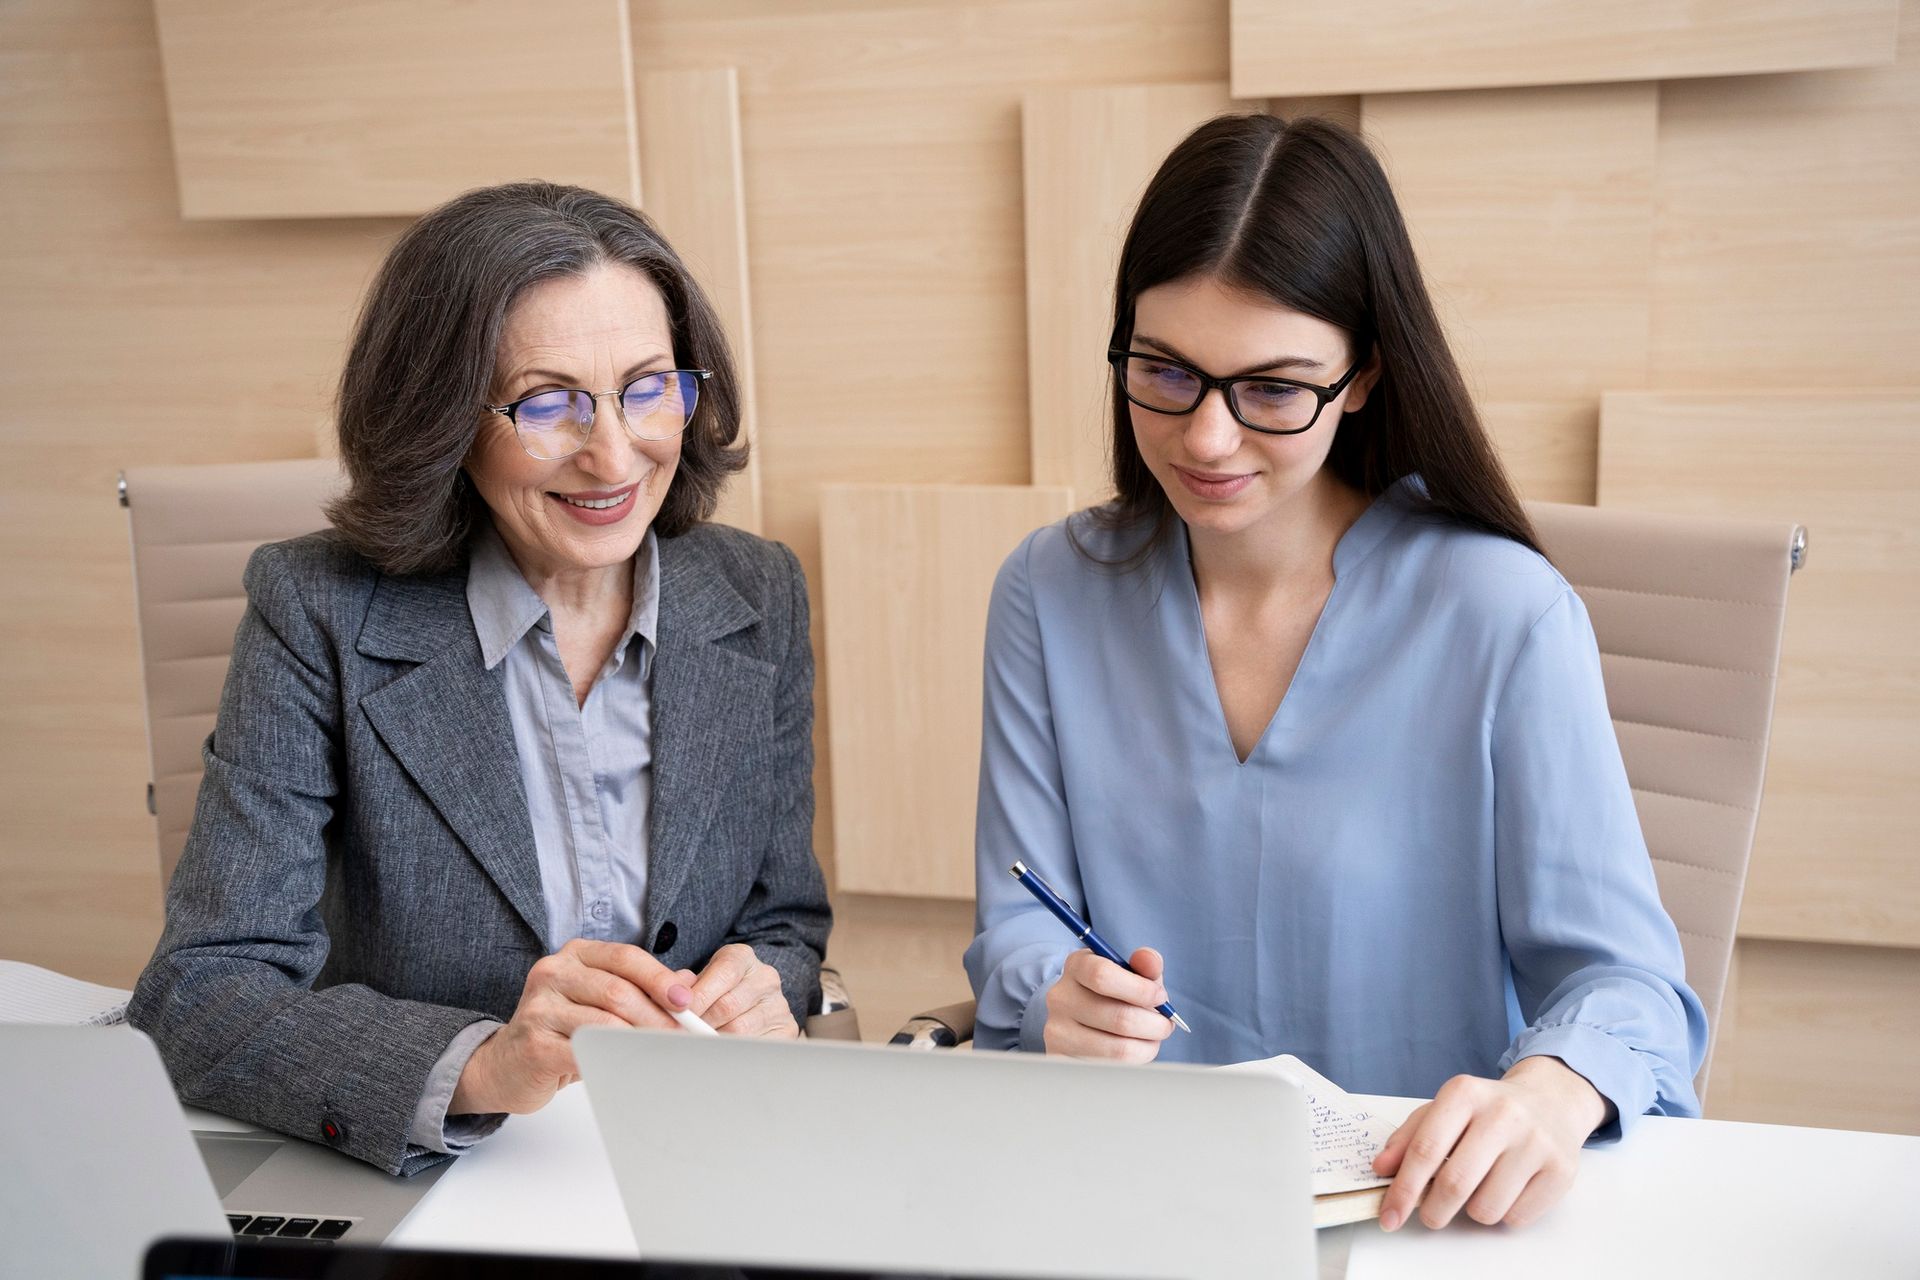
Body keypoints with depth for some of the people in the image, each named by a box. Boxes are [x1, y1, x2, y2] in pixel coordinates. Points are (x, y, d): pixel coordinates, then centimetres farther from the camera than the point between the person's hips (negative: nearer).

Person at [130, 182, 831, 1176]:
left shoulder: (757, 599, 0)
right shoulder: (320, 613, -10)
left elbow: (786, 917, 8)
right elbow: (195, 998, -14)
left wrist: (762, 993, -14)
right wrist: (477, 1067, -30)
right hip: (409, 1184, -2)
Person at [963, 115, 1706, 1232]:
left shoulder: (1506, 614, -9)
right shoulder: (1050, 594, 1)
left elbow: (1619, 970, -8)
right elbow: (1019, 926, 2)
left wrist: (1550, 1091, -30)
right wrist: (1059, 1002, -21)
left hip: (1426, 1213, 0)